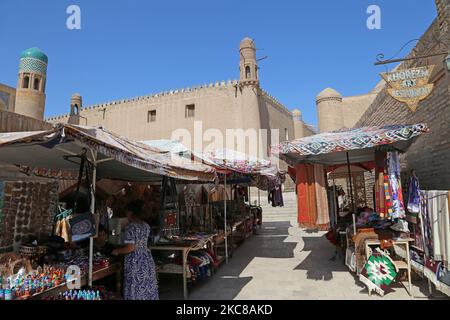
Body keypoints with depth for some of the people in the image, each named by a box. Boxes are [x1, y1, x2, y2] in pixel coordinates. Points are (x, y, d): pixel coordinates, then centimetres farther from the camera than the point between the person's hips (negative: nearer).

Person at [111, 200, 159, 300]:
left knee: (136, 289, 5)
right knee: (148, 287, 15)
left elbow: (130, 248, -19)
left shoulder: (130, 227, -16)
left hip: (135, 262, -7)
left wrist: (117, 251, -1)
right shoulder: (146, 225, 6)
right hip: (147, 259, 7)